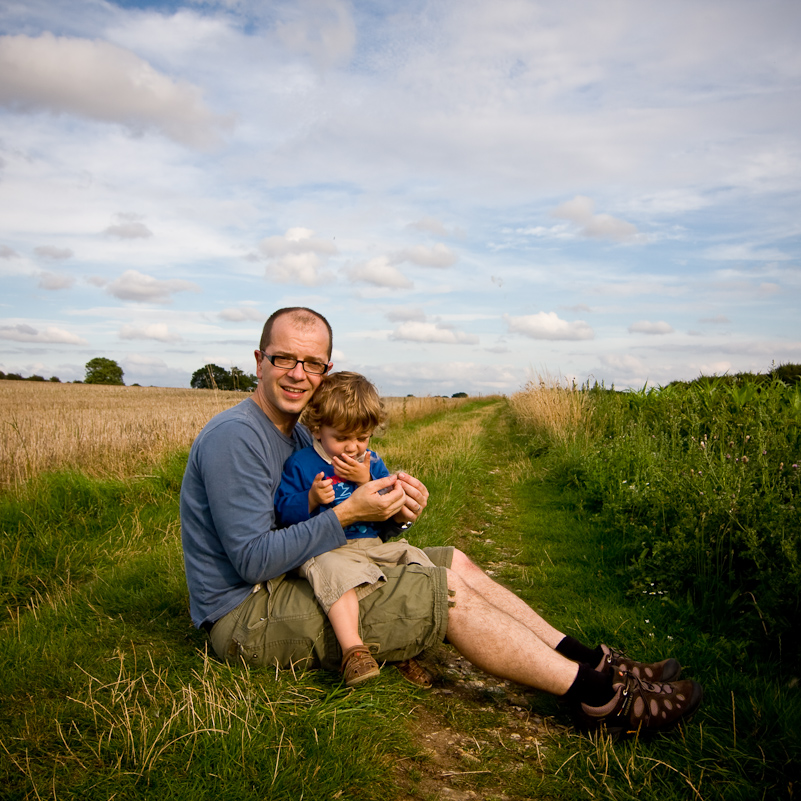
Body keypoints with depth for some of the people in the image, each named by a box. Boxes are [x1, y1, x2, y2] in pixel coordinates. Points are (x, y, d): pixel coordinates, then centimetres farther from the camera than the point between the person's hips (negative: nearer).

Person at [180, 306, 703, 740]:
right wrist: (348, 513, -26)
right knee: (448, 592, -17)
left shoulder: (299, 434, 10)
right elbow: (254, 561, -24)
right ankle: (597, 697, -10)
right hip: (246, 618, -9)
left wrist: (394, 513, -13)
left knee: (453, 562, 2)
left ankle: (592, 661, 3)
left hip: (286, 587, 9)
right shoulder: (234, 437, -20)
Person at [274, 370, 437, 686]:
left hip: (374, 546, 5)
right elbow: (284, 509, -4)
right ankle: (353, 649, -41)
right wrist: (311, 498, -22)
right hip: (325, 549, -5)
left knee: (413, 556, -12)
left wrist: (367, 481, -9)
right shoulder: (300, 464, 1)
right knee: (336, 571, -37)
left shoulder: (372, 463, 13)